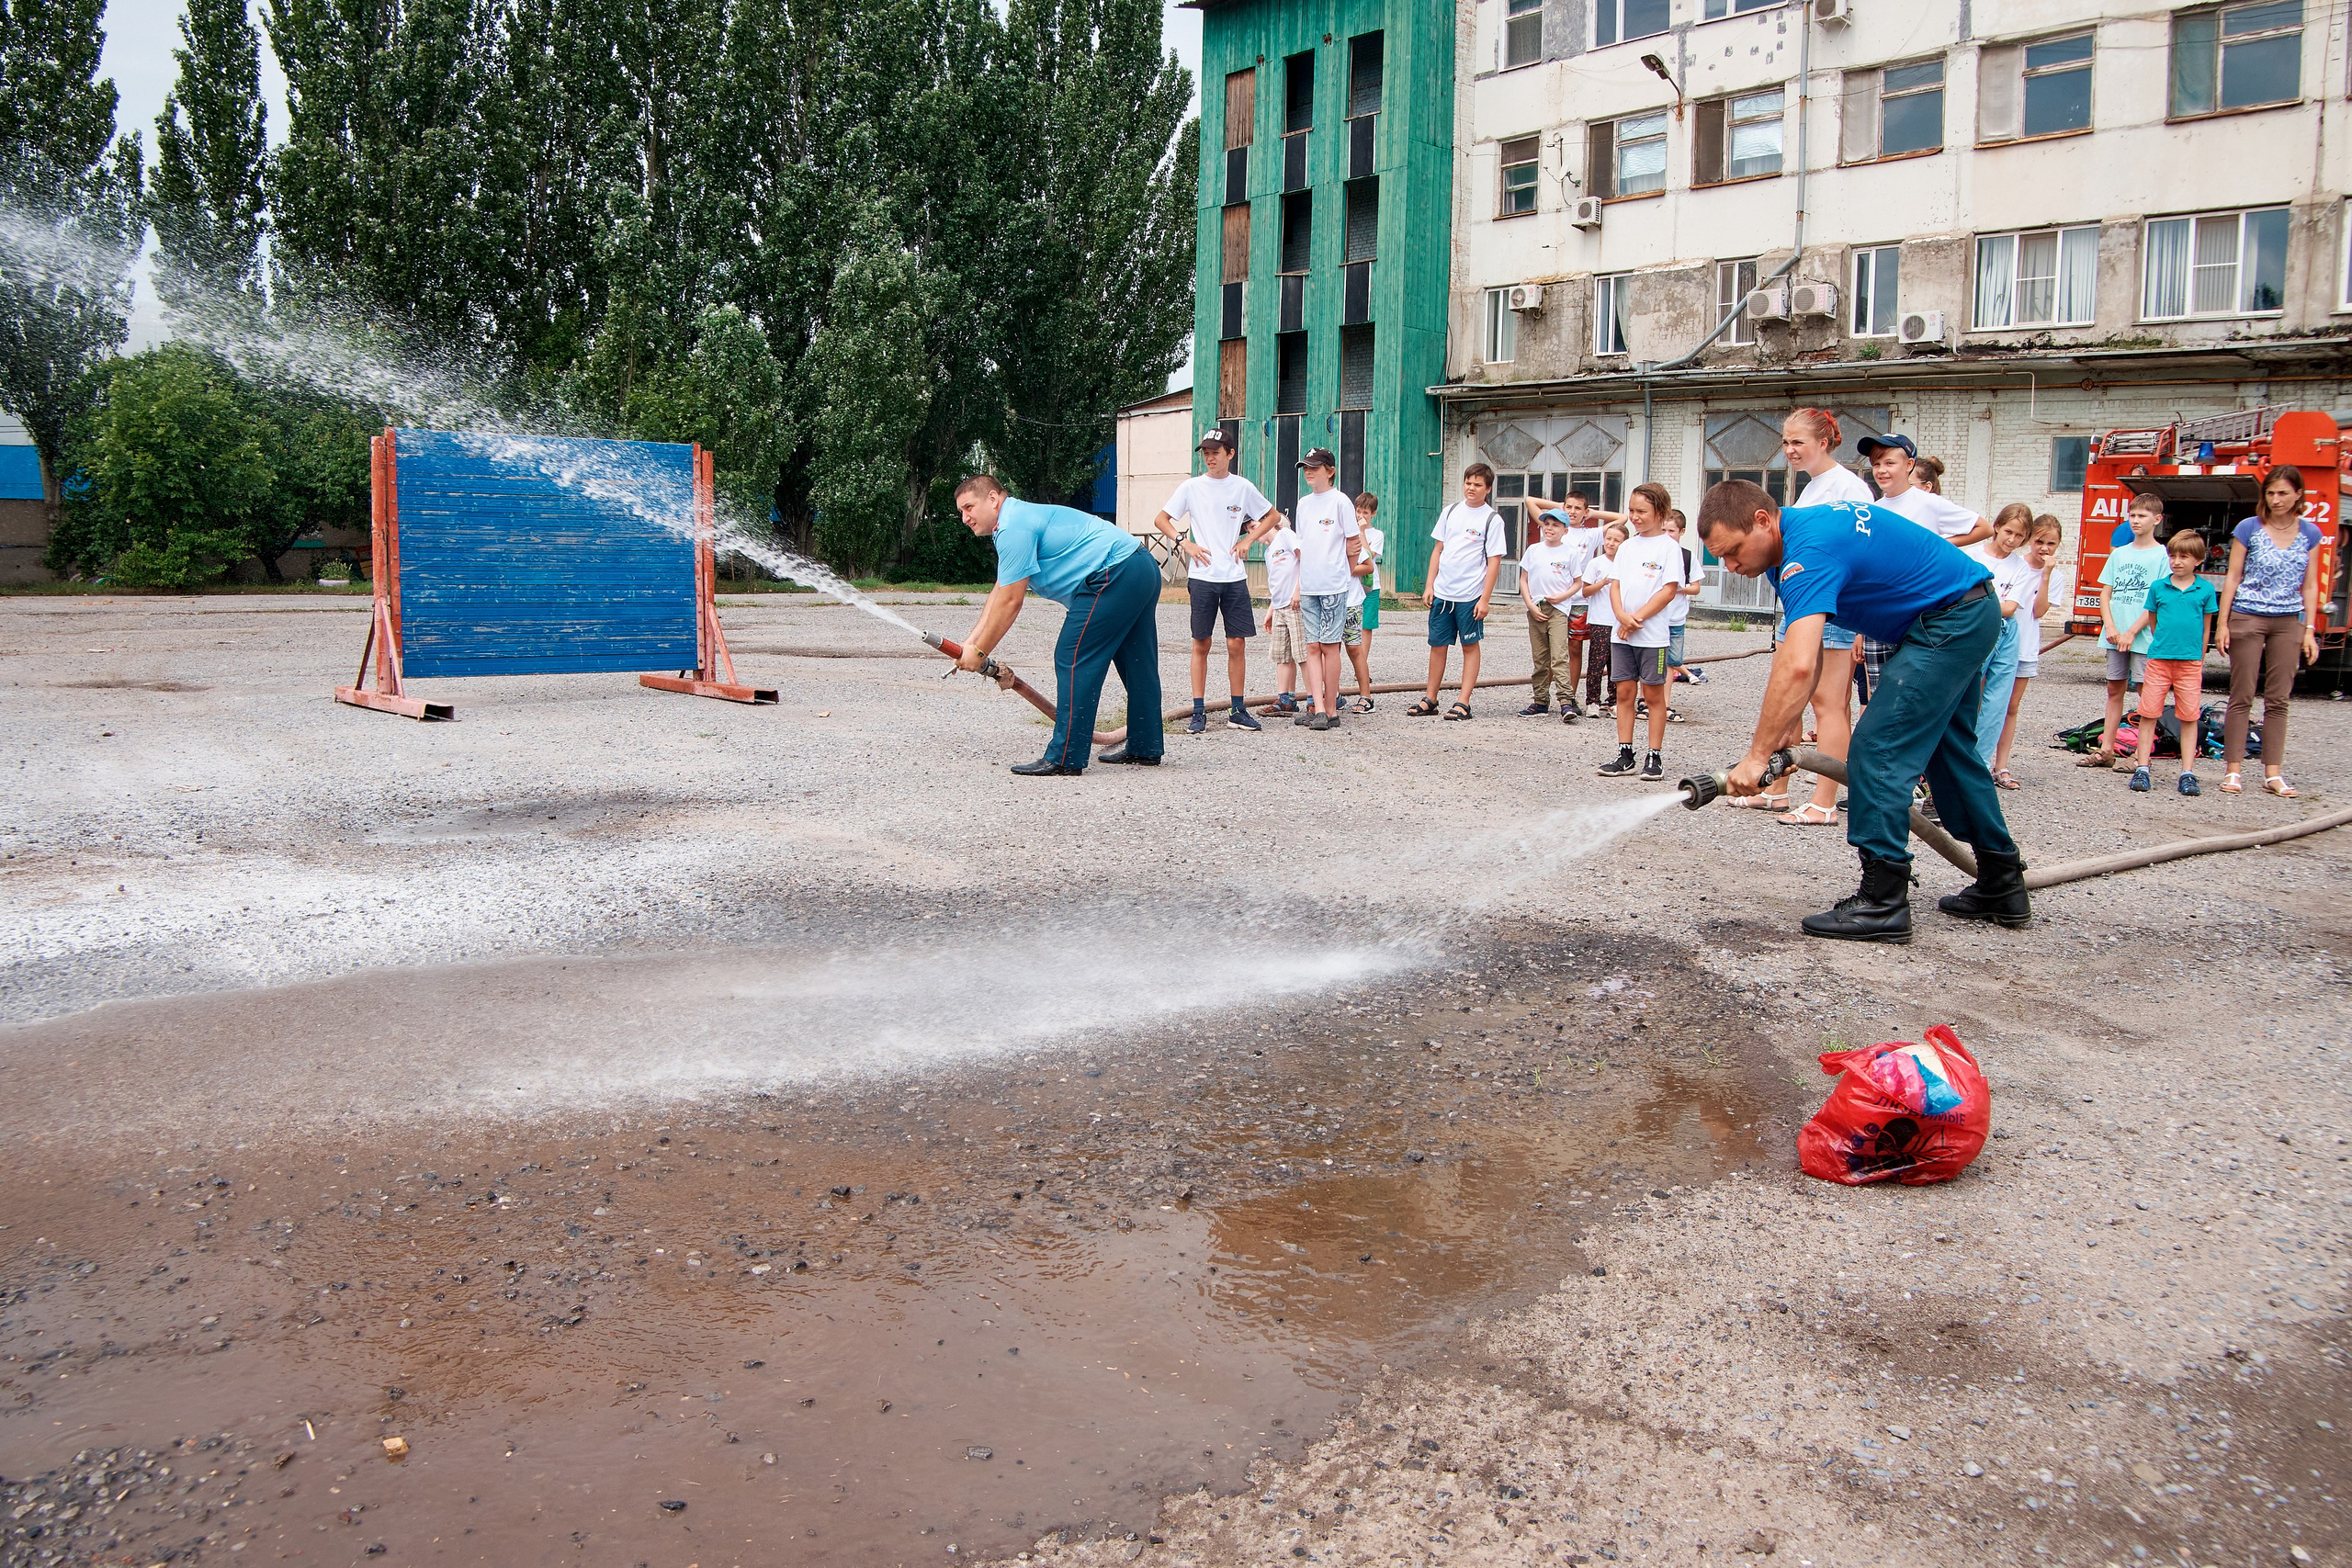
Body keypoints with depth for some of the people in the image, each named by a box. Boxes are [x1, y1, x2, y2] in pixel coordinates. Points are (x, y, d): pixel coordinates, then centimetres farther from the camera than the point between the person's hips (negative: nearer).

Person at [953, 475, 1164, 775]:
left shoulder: (1014, 528, -12)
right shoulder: (1021, 517, 22)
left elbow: (1010, 603, -12)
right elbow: (1000, 590, 23)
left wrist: (980, 652, -3)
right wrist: (971, 641, 17)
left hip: (1114, 577, -11)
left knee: (1074, 660, -7)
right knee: (1138, 664, 17)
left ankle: (1066, 758, -6)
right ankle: (1146, 748, 27)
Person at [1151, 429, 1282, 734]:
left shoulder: (1243, 487, 5)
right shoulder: (1192, 487, 3)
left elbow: (1273, 516, 18)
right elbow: (1160, 520, 8)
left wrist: (1248, 539, 5)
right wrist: (1185, 543, -5)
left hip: (1235, 577, 1)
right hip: (1203, 576, -1)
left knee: (1237, 643, 1)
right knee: (1201, 644, 1)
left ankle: (1238, 709, 10)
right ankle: (1199, 712, 6)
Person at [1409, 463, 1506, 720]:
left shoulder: (1492, 520, -3)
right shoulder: (1450, 512, 9)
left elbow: (1494, 562, -6)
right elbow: (1438, 549, 13)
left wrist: (1485, 599, -11)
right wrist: (1430, 586, 7)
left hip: (1470, 595, -4)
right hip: (1442, 592, 4)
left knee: (1470, 646, 2)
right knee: (1437, 644, 8)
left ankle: (1463, 703, 4)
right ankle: (1430, 699, 16)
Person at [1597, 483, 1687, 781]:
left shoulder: (1669, 547, -3)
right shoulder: (1626, 547, 13)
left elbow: (1669, 590, -9)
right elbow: (1615, 585, 8)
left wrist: (1638, 617, -14)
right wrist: (1622, 616, -10)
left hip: (1652, 633, -5)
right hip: (1621, 633, 5)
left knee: (1653, 694, 1)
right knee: (1624, 692, 6)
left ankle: (1655, 757, 6)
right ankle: (1625, 755, 11)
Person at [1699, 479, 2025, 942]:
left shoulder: (1808, 552, -27)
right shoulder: (1801, 528, 5)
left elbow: (1798, 667, -38)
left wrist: (1758, 755, -35)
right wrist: (1781, 735, 0)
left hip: (1948, 621, -11)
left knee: (1877, 752, -12)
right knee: (1950, 751, 20)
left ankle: (1882, 903, -8)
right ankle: (2003, 888, 31)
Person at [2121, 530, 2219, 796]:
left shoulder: (2206, 589, 3)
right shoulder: (2158, 587, 5)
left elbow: (2205, 629, 9)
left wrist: (2200, 659, 9)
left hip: (2190, 662, -1)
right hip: (2159, 659, 1)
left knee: (2189, 716, 2)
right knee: (2148, 713, -1)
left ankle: (2188, 773, 6)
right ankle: (2142, 769, 4)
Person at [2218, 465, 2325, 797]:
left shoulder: (2310, 534, 6)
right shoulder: (2249, 529, -2)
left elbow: (2309, 586, 8)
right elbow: (2233, 578, 0)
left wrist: (2309, 630, 3)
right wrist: (2223, 624, -4)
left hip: (2289, 623, 3)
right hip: (2247, 619, -2)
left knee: (2278, 700, 3)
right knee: (2242, 696, -1)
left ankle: (2273, 773, 6)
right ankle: (2232, 769, 2)